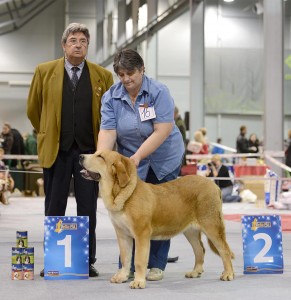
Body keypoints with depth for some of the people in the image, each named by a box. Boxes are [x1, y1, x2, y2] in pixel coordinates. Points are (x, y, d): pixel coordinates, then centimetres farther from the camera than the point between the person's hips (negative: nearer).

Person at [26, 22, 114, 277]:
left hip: (89, 150, 0)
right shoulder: (44, 72, 3)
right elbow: (33, 108, 13)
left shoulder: (103, 75, 4)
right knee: (54, 208, 5)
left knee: (88, 208, 2)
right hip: (56, 150, 0)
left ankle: (87, 261, 10)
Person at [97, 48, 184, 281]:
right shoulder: (111, 97, -7)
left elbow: (162, 131, -22)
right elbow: (108, 131, -14)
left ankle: (156, 265, 12)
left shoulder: (159, 92, -16)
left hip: (164, 160, -2)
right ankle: (128, 266, 3)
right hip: (129, 162, 2)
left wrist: (137, 157, -28)